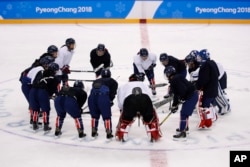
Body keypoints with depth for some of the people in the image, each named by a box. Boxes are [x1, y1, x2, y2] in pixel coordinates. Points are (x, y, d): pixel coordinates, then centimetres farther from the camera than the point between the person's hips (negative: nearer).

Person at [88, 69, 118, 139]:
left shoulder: (96, 81, 36)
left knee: (94, 115, 23)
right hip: (103, 97, -4)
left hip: (92, 97, 4)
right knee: (107, 116, 8)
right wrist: (110, 100, 19)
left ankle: (94, 132, 25)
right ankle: (109, 133, 6)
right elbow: (113, 92, 9)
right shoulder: (113, 82, 25)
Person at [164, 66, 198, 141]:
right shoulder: (174, 80, 18)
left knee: (184, 113, -10)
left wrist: (182, 98, -17)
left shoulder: (175, 79, -14)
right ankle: (184, 127, 40)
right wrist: (174, 105, 24)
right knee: (184, 113, 24)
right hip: (190, 96, 11)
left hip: (191, 96, -11)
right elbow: (176, 94, 23)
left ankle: (182, 133, -10)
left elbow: (183, 89, -27)